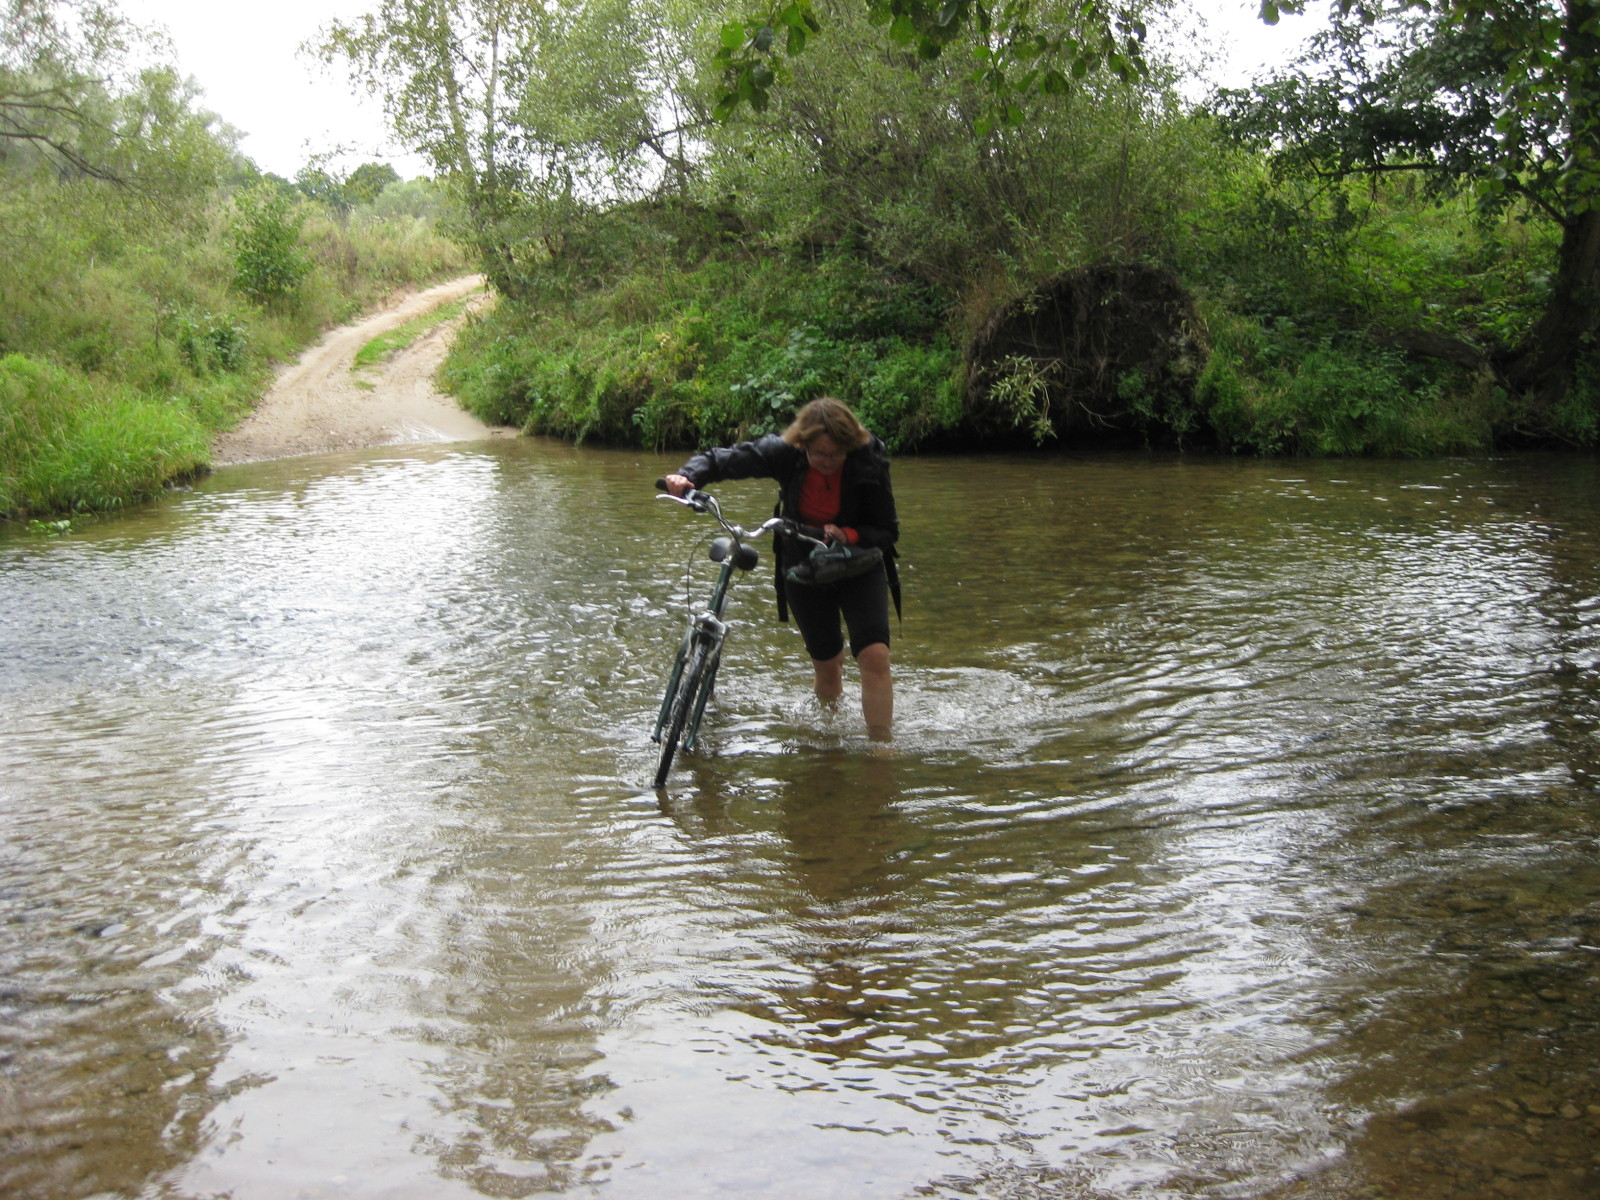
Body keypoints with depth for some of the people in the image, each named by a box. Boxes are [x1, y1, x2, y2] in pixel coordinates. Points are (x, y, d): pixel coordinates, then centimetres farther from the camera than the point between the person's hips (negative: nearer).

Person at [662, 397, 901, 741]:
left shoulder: (869, 464, -23)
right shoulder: (785, 452, -20)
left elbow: (888, 531, -17)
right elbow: (724, 458, -17)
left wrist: (849, 535, -35)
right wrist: (687, 476, -36)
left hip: (859, 570, -2)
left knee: (874, 656, -19)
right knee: (826, 665, 10)